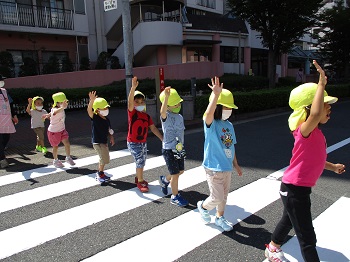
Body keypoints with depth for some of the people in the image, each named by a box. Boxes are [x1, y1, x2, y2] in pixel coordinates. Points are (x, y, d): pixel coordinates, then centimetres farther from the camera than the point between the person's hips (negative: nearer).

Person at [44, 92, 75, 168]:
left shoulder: (61, 109, -5)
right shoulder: (55, 109, -29)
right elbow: (54, 112, -58)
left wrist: (48, 115, 36)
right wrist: (62, 107, -77)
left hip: (62, 130, 6)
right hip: (53, 131, -6)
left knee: (67, 143, -5)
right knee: (55, 146, 8)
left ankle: (68, 158, 15)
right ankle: (56, 160, 30)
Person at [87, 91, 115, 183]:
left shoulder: (107, 120, 6)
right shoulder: (94, 118, -15)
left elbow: (109, 131, 14)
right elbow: (89, 110, -34)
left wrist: (111, 138, -2)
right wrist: (92, 100, -50)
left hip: (104, 142, 8)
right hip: (97, 142, -8)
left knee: (104, 159, 20)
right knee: (104, 159, -12)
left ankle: (99, 173, 38)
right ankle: (100, 174, 9)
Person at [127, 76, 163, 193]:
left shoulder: (147, 116, 5)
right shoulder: (132, 112, -11)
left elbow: (153, 128, 7)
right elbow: (130, 101, -29)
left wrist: (162, 138, 2)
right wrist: (133, 88, -44)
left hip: (143, 142, 6)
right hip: (133, 143, -6)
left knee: (141, 162, 17)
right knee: (140, 161, -7)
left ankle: (138, 178, 38)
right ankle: (140, 182, 10)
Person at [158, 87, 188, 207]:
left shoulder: (180, 117, 8)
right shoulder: (166, 116, -16)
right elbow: (163, 111, -41)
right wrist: (166, 96, -57)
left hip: (179, 149, 8)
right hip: (169, 150, -8)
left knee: (180, 171, 18)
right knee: (175, 174, 1)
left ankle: (164, 180, 44)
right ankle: (175, 197, 19)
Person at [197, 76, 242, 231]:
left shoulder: (229, 125, 5)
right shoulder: (210, 123, -16)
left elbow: (231, 146, 12)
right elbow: (209, 113, -42)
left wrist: (236, 165, 17)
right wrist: (216, 94, -49)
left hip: (227, 167, 7)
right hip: (214, 168, -7)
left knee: (224, 196, 19)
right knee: (217, 198, -1)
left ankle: (219, 218, 42)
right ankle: (203, 206, 31)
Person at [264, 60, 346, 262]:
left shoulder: (314, 133, 5)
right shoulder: (305, 130, -25)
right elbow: (315, 114, -50)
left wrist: (332, 166, 33)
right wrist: (321, 84, -41)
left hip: (298, 188, 10)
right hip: (295, 190, -10)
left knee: (289, 221, 29)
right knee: (307, 238, 2)